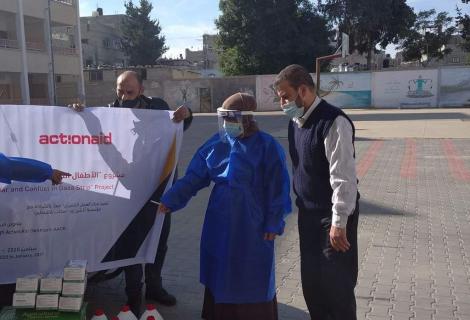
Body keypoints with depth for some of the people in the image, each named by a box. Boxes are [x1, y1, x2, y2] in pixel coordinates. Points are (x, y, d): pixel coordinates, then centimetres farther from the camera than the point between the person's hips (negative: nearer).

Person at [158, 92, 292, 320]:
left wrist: (274, 223, -8)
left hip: (252, 224, -4)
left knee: (253, 278, 8)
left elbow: (277, 189, -8)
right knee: (219, 271, 16)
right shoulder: (217, 143, 1)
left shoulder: (267, 147, -10)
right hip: (220, 221, 5)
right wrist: (171, 200, -6)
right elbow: (194, 177, 2)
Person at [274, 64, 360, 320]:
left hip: (331, 215, -8)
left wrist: (339, 222, -21)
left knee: (336, 284, 3)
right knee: (310, 279, 16)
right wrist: (301, 206, 16)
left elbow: (343, 177, -22)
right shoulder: (296, 122, 6)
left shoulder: (333, 122, -21)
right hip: (307, 213, 8)